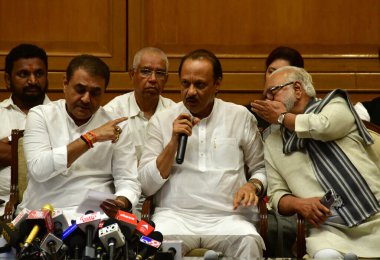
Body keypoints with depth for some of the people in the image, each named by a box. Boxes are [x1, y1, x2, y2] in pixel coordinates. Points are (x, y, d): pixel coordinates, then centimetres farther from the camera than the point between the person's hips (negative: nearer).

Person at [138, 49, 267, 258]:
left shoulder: (241, 117, 10)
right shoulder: (161, 120, 9)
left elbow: (260, 169, 19)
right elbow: (146, 186, 4)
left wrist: (252, 186, -5)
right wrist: (173, 142, -6)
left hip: (227, 217, 1)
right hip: (175, 215, -1)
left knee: (249, 241, -32)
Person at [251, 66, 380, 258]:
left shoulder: (336, 105, 10)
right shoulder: (273, 143, 19)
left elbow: (323, 127, -13)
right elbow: (277, 194, 17)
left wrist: (282, 117, 4)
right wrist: (299, 204, -7)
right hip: (328, 228, 1)